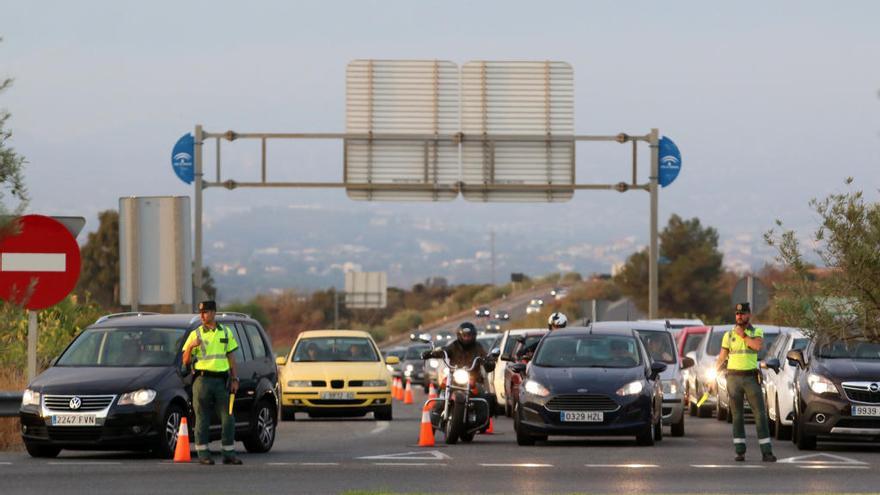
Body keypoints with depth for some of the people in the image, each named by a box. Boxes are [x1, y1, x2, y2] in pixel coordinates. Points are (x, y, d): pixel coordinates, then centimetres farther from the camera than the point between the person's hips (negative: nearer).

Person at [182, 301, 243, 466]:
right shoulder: (195, 334, 5)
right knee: (202, 419, -3)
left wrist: (234, 379, 6)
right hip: (203, 379, -2)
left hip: (221, 380, 2)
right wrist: (190, 347, -15)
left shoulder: (226, 332, 12)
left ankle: (229, 453, 5)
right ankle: (203, 454, 1)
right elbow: (186, 361, 4)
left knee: (227, 418, 0)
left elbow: (231, 357, 14)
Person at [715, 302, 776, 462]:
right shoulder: (729, 335, 9)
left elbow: (758, 346, -16)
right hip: (734, 377, 1)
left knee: (760, 414, -5)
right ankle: (740, 452, 6)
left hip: (751, 377, -1)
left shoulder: (757, 332, 6)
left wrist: (743, 335, -9)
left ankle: (766, 452, -6)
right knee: (737, 415, 2)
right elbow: (721, 358, 10)